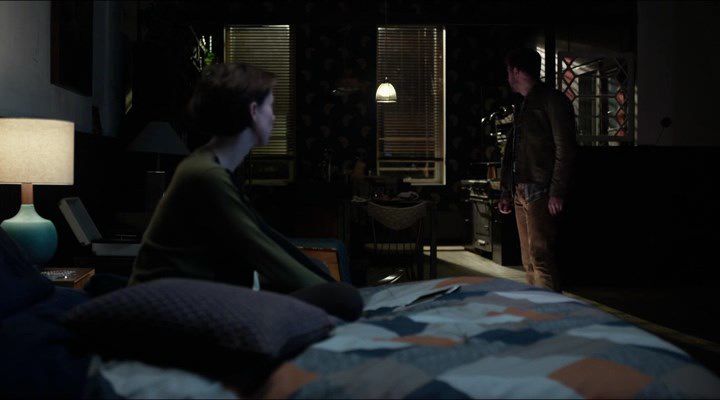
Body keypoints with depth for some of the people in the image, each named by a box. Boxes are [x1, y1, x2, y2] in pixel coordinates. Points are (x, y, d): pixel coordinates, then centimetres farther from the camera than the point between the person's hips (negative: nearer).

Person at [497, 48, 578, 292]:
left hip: (540, 192, -9)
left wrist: (557, 192, -18)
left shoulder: (552, 101, -4)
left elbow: (565, 150, -12)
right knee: (529, 260, 10)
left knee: (541, 258, -12)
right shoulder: (522, 107, 22)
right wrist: (506, 192, 19)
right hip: (520, 192, 9)